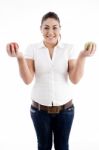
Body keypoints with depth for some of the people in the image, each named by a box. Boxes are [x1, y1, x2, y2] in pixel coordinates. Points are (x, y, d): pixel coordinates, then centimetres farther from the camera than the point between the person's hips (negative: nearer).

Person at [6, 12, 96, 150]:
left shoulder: (69, 48, -5)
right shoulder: (32, 48, -5)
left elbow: (75, 79, -9)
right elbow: (28, 80, -12)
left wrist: (82, 56, -22)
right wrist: (20, 57, -26)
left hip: (65, 108, 1)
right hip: (39, 109, 0)